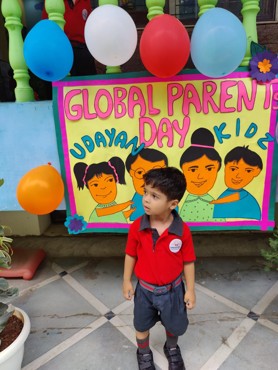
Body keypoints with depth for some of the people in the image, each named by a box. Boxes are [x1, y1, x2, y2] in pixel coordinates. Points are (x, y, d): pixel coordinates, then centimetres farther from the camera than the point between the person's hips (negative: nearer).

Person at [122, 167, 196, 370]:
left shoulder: (183, 231, -23)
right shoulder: (137, 227, -20)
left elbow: (188, 261, -10)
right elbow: (131, 255, -5)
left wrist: (190, 290, -3)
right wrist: (127, 281, 2)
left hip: (172, 290, 0)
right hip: (145, 289, 1)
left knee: (175, 325, 25)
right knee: (142, 326, 23)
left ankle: (172, 348, 59)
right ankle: (144, 354, 55)